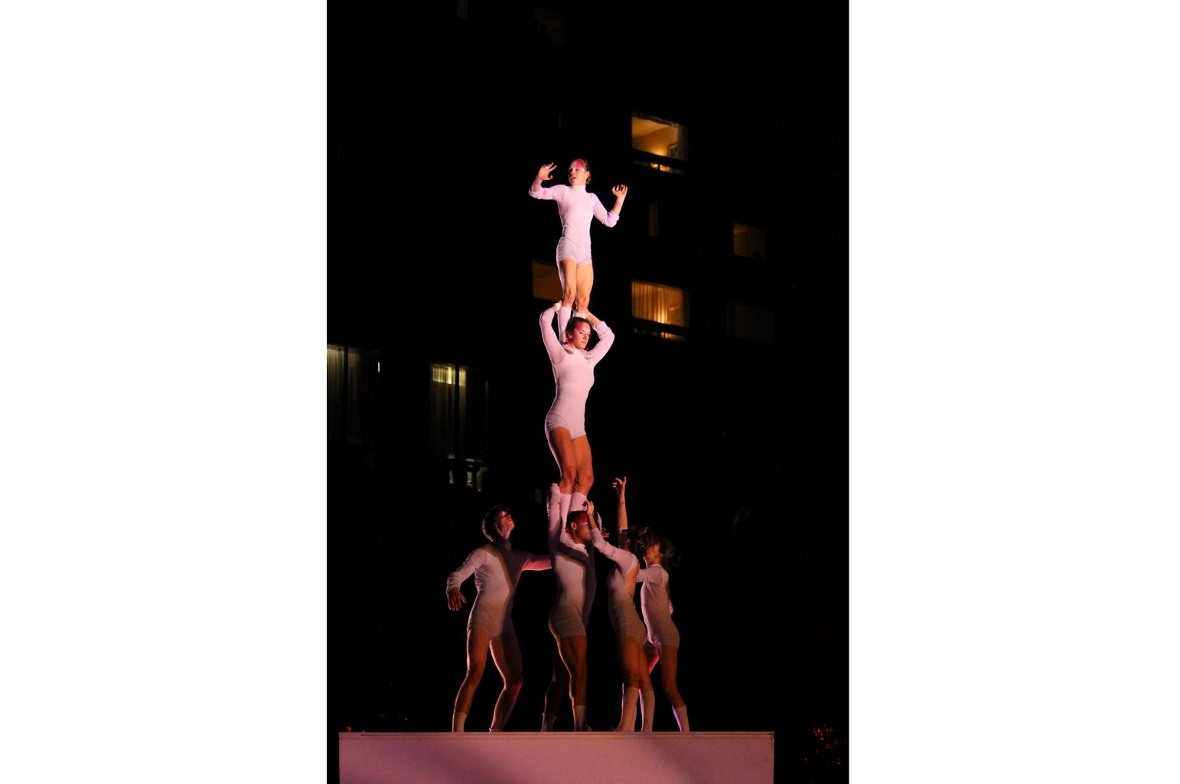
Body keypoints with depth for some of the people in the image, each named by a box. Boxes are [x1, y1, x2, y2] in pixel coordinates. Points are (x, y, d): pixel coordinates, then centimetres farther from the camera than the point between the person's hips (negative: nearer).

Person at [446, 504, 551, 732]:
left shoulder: (518, 558, 18)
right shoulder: (484, 553, 2)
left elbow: (552, 561, 21)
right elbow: (458, 574, -8)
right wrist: (453, 590, -33)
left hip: (505, 625, 7)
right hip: (483, 619, -7)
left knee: (514, 680, 0)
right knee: (475, 673, -22)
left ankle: (495, 732, 8)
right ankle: (456, 732, -30)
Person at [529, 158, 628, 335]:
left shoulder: (592, 198, 19)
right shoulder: (563, 191, 6)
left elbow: (609, 221, 22)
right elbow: (535, 193, -4)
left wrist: (620, 199, 17)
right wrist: (539, 178, -24)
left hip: (585, 252, 6)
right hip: (568, 247, -6)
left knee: (583, 301, 3)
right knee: (569, 293, -22)